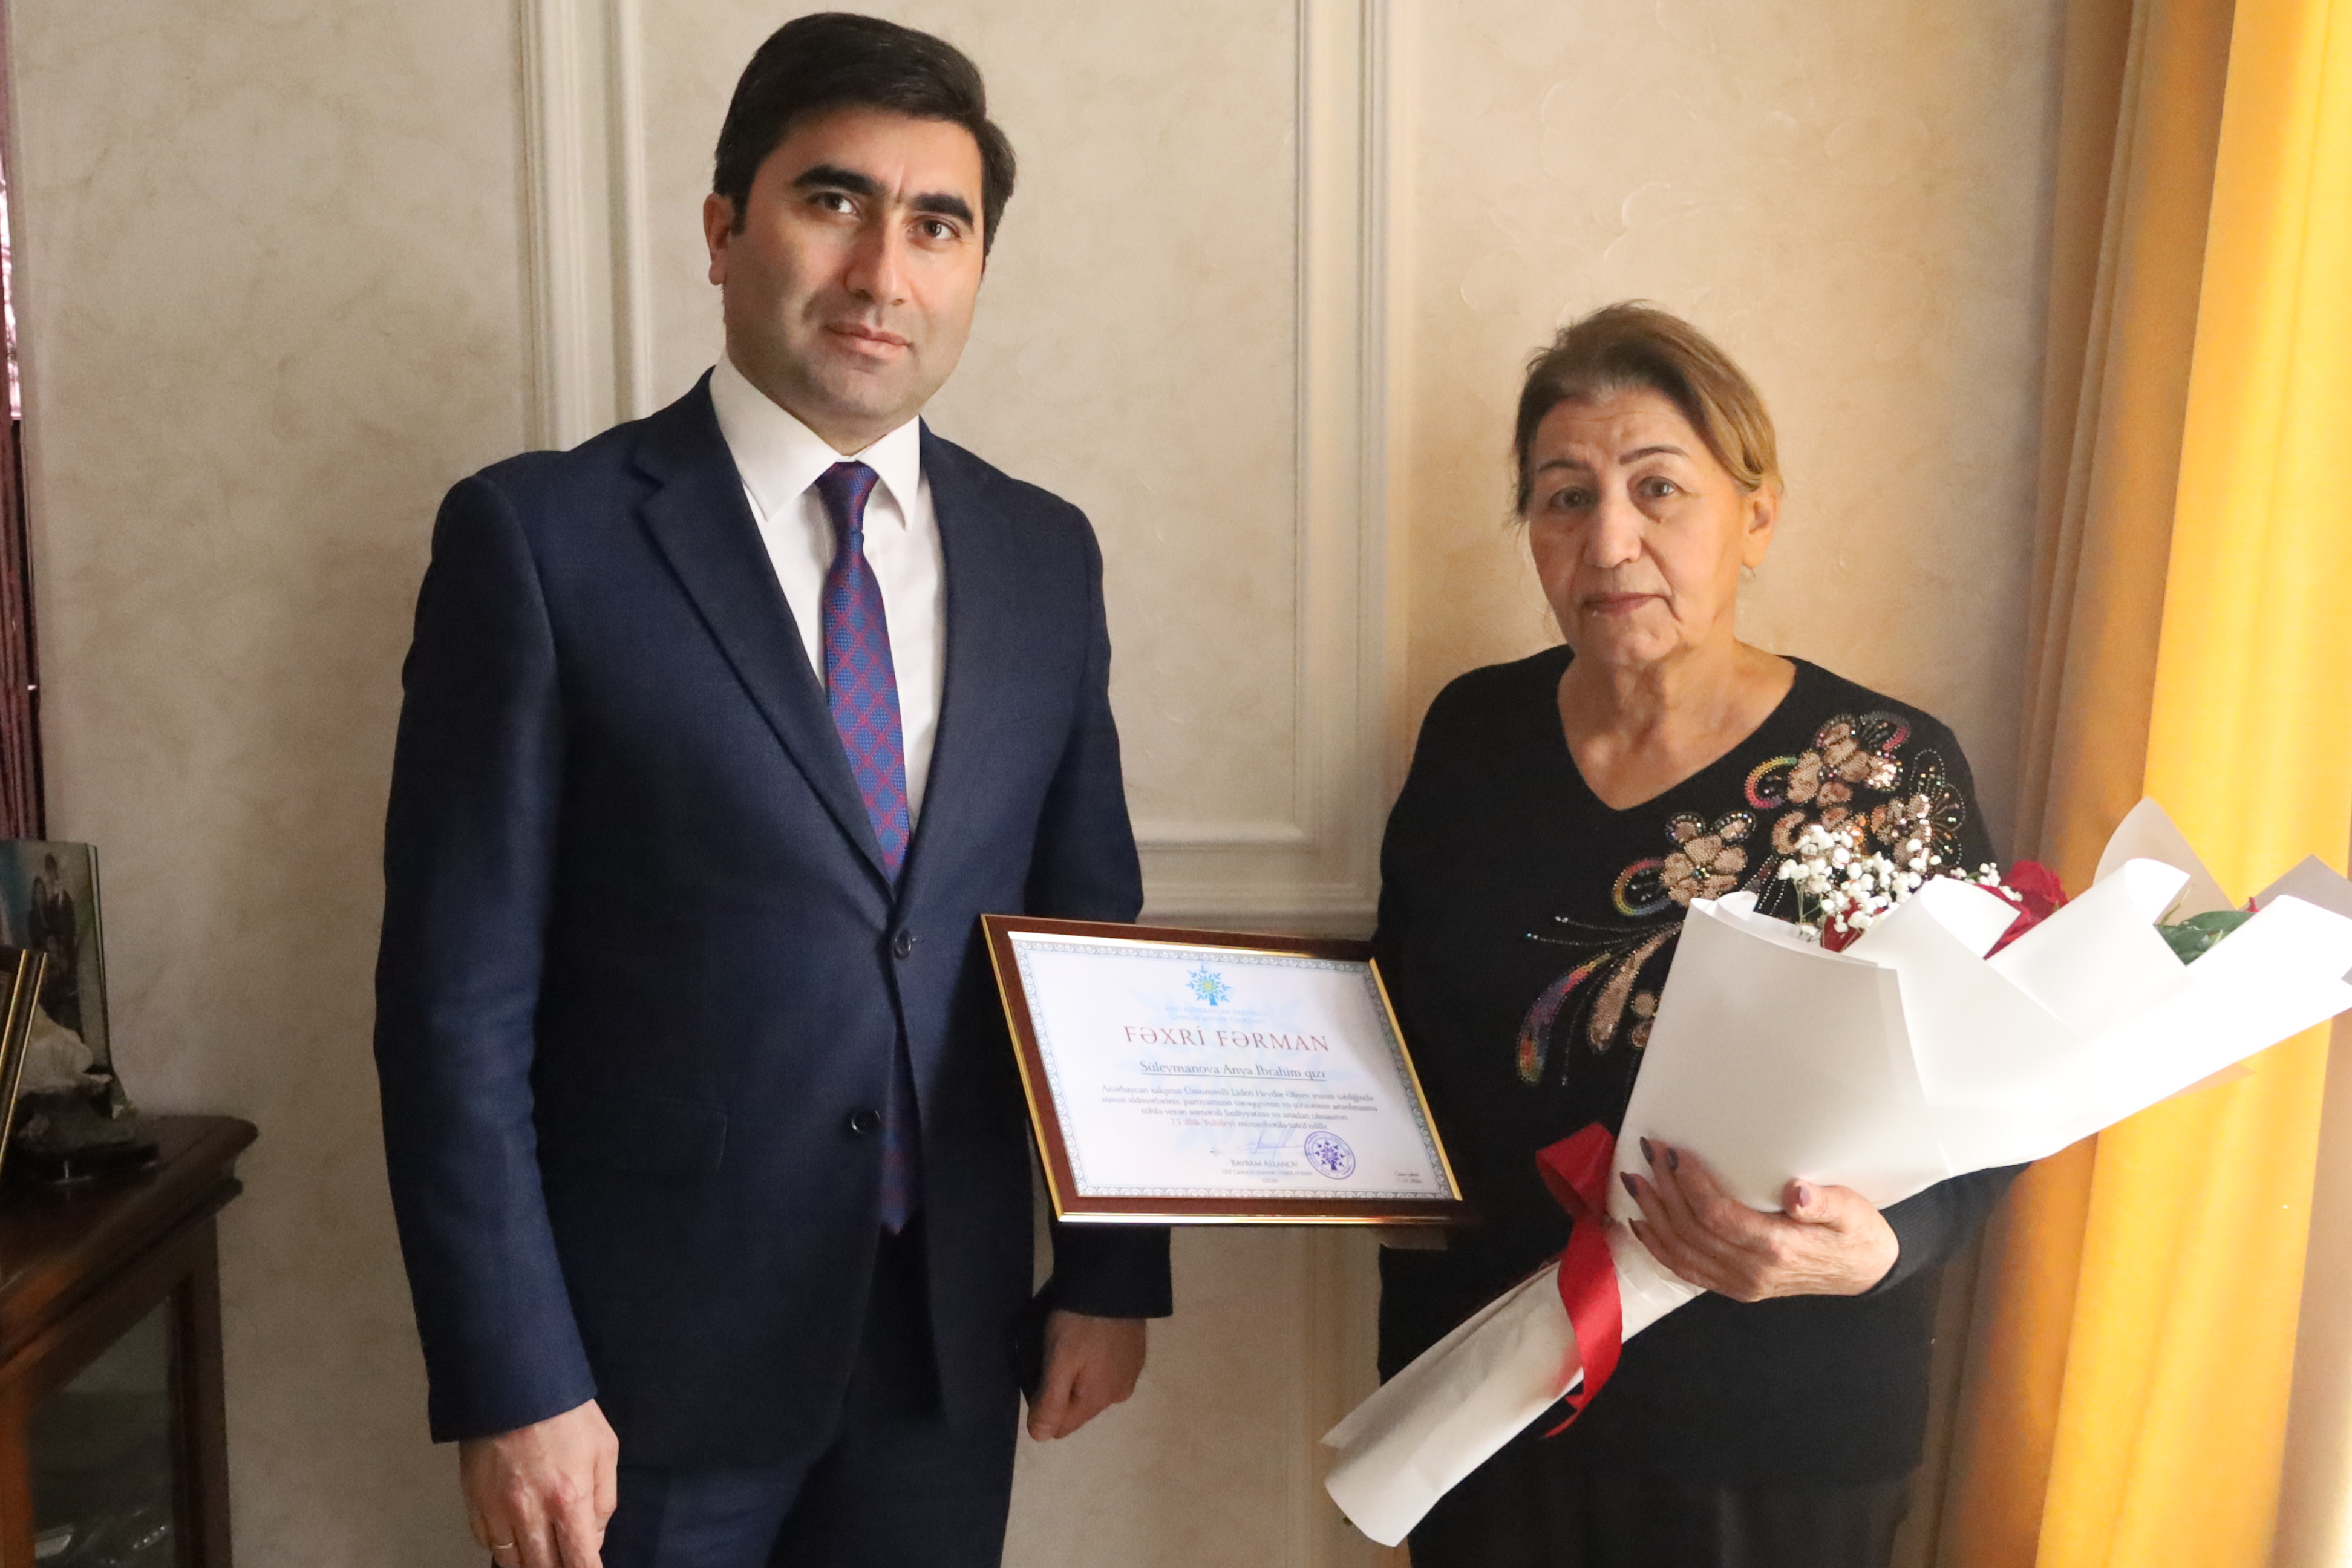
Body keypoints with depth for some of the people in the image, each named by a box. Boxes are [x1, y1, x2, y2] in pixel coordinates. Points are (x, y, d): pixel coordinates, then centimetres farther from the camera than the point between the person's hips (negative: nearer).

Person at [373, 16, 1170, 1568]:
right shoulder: (540, 536, -9)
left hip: (951, 1347, 4)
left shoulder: (1045, 553, 4)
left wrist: (1112, 1268, 7)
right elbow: (457, 1000, -10)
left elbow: (1093, 933, 8)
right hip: (651, 1347, -3)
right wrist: (511, 1384, -12)